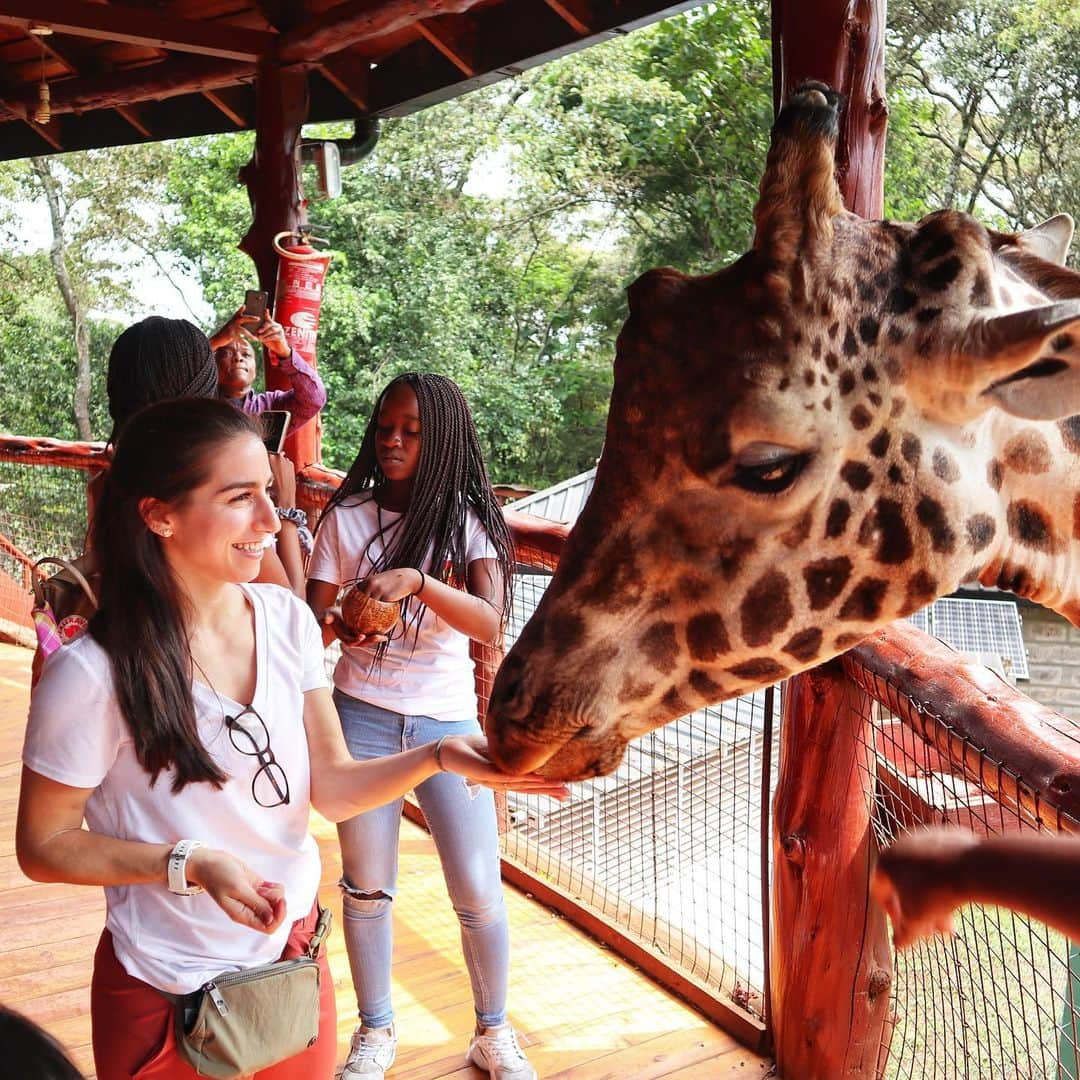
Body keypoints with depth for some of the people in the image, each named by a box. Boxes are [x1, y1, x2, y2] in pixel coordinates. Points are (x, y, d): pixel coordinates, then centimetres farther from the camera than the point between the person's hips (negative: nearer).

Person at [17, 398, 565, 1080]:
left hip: (297, 949, 5)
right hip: (171, 992, -4)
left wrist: (439, 757, -21)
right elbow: (44, 846, -11)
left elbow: (331, 787, -5)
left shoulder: (287, 620, -7)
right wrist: (191, 863, -24)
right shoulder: (95, 673, -22)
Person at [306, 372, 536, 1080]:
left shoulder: (469, 521, -2)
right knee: (367, 887, 9)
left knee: (479, 890, 1)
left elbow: (489, 624, -15)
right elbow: (311, 616, -1)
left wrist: (416, 579, -31)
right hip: (363, 715, 1)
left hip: (448, 716, 0)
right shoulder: (346, 518, 1)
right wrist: (337, 624, -25)